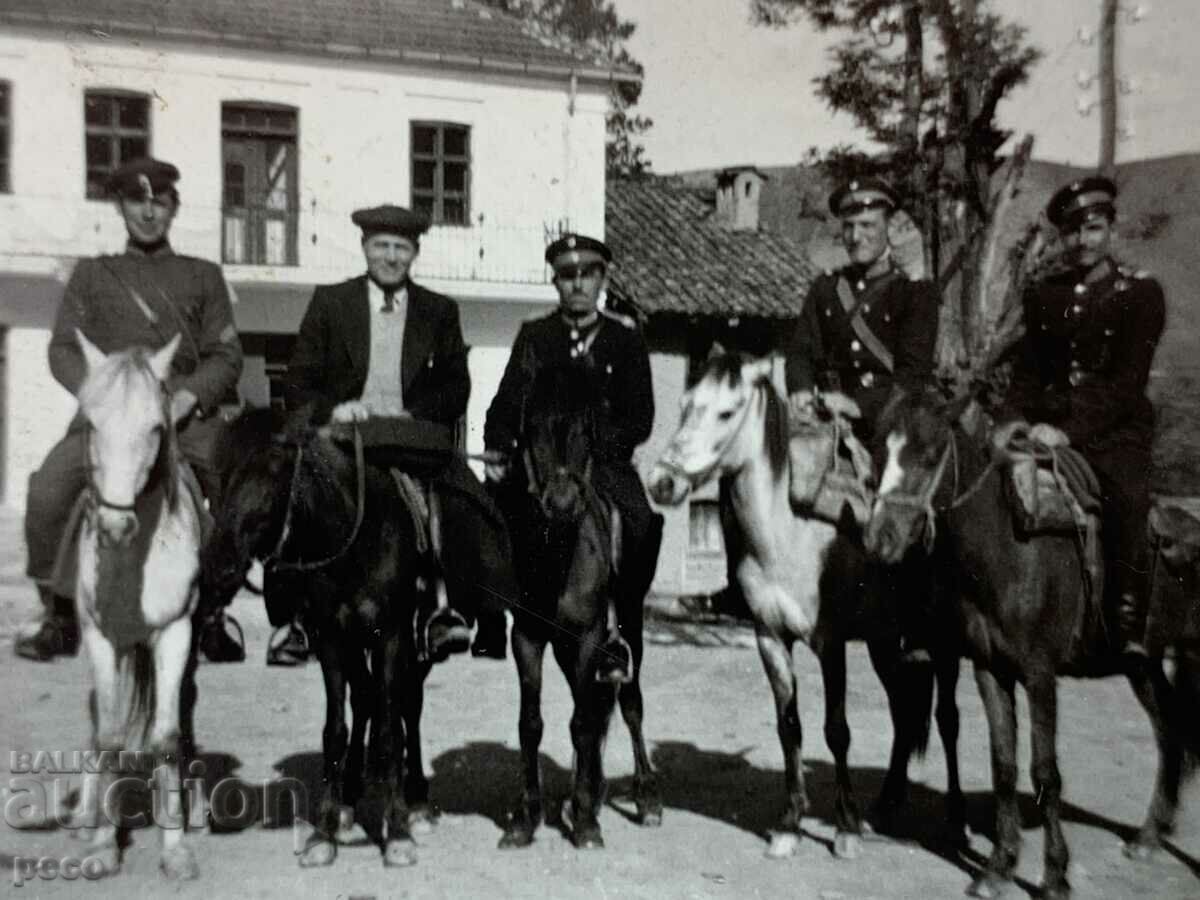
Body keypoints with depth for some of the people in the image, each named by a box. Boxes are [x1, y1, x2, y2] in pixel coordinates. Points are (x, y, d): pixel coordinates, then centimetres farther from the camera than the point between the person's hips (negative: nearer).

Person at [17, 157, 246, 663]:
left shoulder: (204, 277, 19)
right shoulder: (91, 275, 21)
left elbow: (226, 356, 10)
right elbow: (63, 349, 10)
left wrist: (189, 395, -10)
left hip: (186, 417, 0)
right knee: (47, 490, -25)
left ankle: (212, 613, -4)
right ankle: (60, 617, -7)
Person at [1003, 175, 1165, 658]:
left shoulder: (1141, 293, -2)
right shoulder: (1043, 292, 11)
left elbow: (1127, 381, -11)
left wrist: (1069, 431, -22)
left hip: (1115, 432, -3)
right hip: (1049, 427, 3)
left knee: (1127, 502, -23)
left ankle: (1131, 628, -13)